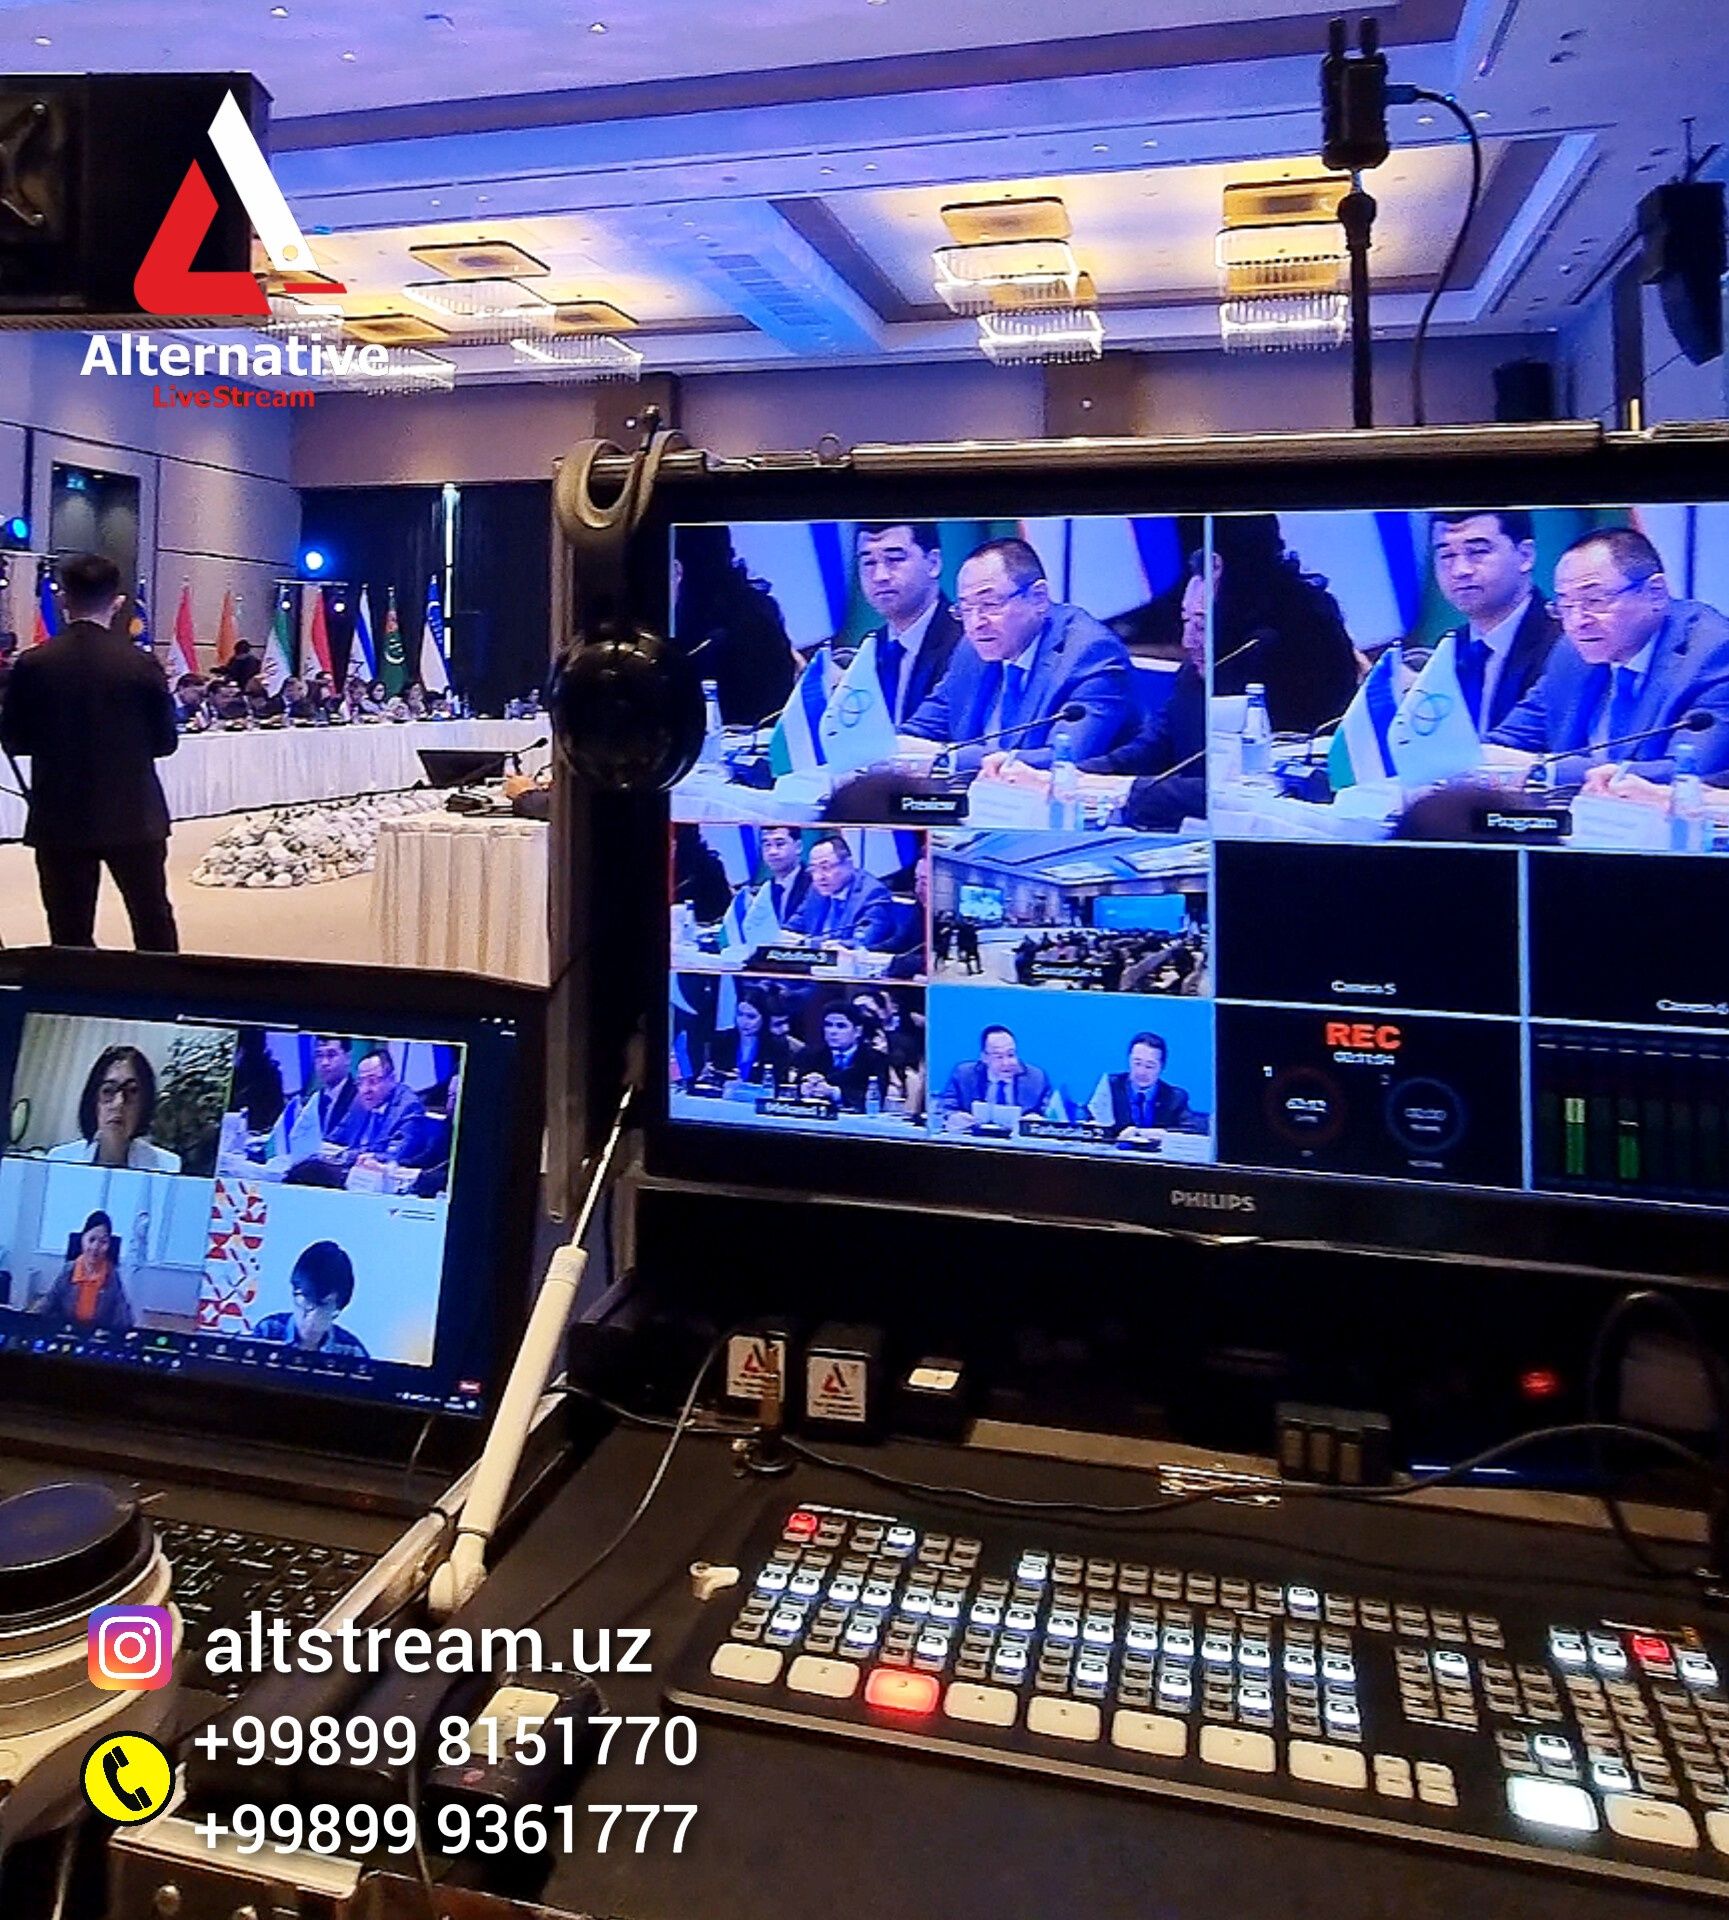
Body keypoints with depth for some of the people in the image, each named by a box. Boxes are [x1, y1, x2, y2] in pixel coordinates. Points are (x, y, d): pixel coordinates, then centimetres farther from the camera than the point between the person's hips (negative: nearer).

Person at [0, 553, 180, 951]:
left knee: (71, 934, 7)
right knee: (153, 920, 14)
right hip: (134, 814, 0)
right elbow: (166, 741, -1)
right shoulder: (140, 663, -7)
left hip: (60, 818, 0)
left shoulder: (34, 664, -7)